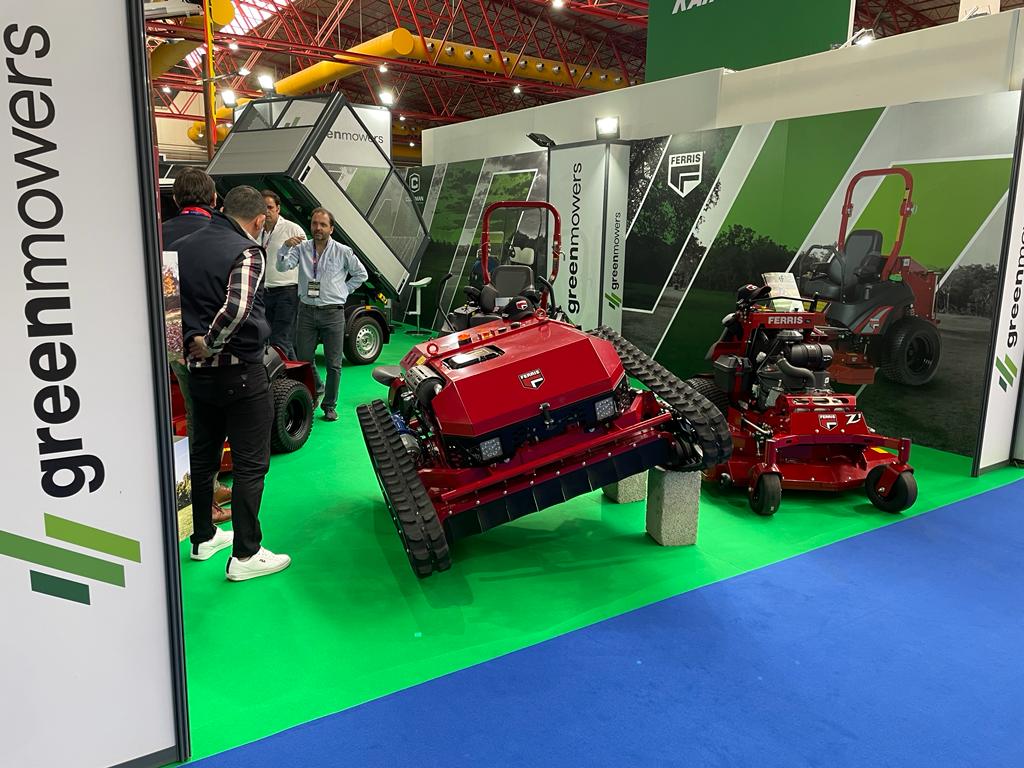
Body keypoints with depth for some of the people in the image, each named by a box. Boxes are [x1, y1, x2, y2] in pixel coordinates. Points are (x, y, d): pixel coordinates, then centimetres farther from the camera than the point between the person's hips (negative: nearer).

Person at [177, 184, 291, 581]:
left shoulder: (183, 246, 8)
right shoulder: (246, 252, -16)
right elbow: (238, 308, -31)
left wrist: (193, 342, 4)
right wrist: (209, 344, -17)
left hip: (198, 370, 8)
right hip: (241, 372, -8)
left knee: (202, 455, 19)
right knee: (250, 463, 2)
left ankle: (203, 537, 33)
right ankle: (245, 555, 8)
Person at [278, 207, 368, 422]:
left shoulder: (343, 252, 1)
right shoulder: (302, 248, 5)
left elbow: (361, 274, 12)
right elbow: (282, 266, -7)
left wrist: (344, 290, 6)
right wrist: (286, 247, -24)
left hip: (333, 313, -2)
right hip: (307, 311, 2)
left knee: (333, 364, 1)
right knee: (303, 358, 7)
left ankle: (330, 405, 14)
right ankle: (316, 388, 34)